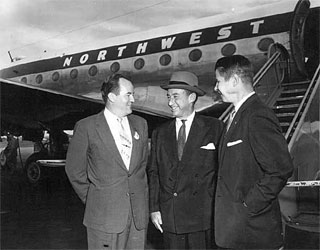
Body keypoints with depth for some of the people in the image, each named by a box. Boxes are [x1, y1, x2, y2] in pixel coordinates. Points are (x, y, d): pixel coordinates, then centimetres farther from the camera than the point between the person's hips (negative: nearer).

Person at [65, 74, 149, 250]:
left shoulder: (140, 124, 8)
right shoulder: (86, 127, -5)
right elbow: (75, 170, 0)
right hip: (104, 215, -4)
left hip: (139, 213, 4)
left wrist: (140, 194, 11)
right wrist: (93, 201, 5)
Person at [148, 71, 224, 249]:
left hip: (201, 216, -3)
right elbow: (154, 173, 9)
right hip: (169, 217, 3)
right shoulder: (160, 133, 8)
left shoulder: (214, 128, -2)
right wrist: (154, 208, 3)